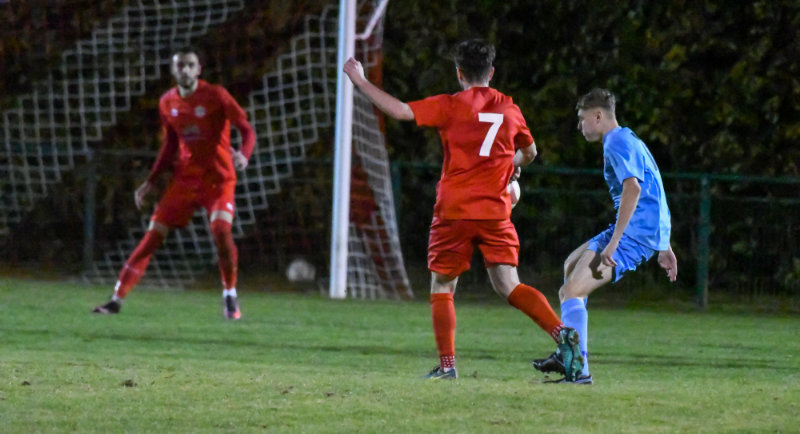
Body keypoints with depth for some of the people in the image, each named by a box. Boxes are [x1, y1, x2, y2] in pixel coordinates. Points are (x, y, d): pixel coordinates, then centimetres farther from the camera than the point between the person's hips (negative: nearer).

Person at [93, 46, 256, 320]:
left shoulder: (216, 96, -11)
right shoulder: (168, 103, 4)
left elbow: (247, 130, -9)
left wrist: (244, 155, -30)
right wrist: (152, 181, 13)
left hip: (218, 179, -4)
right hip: (185, 177, 4)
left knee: (221, 231, -25)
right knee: (153, 235, -4)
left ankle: (230, 297, -3)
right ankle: (117, 299, -2)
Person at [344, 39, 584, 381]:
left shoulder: (450, 106, -3)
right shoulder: (510, 109, 11)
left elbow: (400, 110, -9)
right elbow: (529, 153, 27)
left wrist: (360, 81, 1)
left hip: (455, 211, -3)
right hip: (496, 210, 3)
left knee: (442, 286, 10)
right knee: (508, 285, 1)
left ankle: (447, 364, 4)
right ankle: (562, 333, -20)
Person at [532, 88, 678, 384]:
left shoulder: (617, 143, -11)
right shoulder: (629, 141, 22)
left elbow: (633, 187, -26)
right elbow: (653, 194, 26)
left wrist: (613, 242, -28)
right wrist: (663, 246, 27)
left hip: (635, 233, -11)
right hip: (652, 233, 11)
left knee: (572, 291, -16)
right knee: (572, 264, 26)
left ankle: (579, 368, -21)